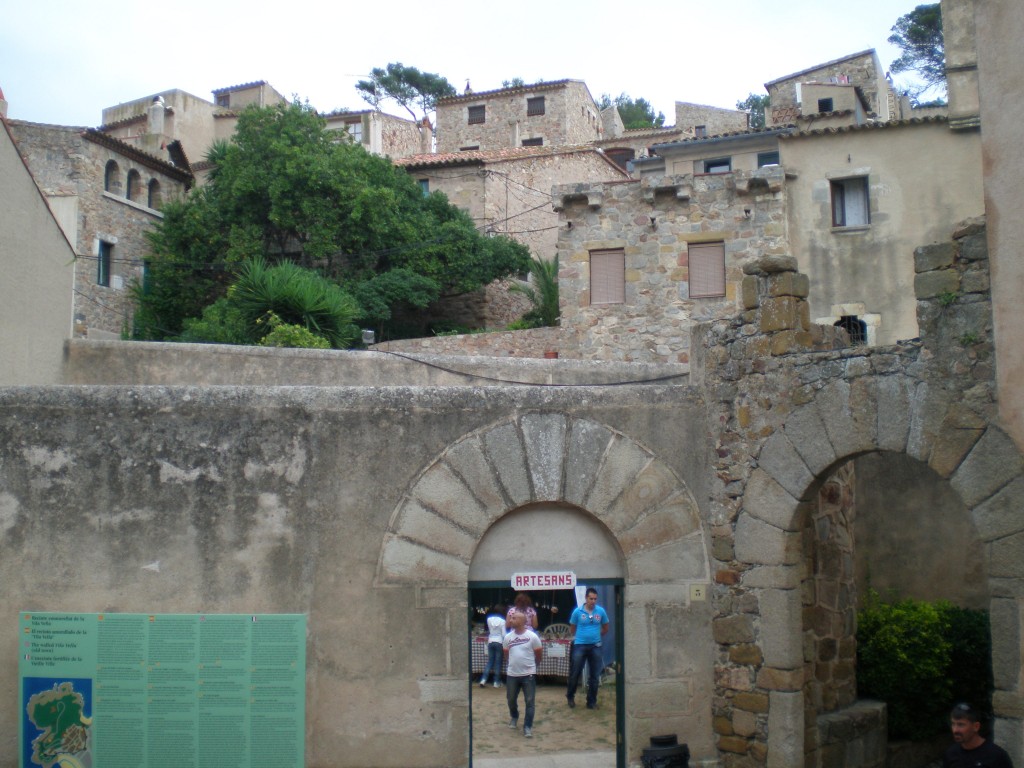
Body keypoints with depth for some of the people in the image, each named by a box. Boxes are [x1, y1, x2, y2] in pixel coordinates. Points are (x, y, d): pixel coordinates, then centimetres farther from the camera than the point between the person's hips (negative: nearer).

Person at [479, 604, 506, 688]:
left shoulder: (489, 619, 1)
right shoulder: (502, 621, -10)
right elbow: (503, 634, -9)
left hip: (490, 641, 4)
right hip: (499, 642, -4)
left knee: (490, 661, 10)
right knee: (498, 662, 4)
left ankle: (483, 680, -1)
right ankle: (497, 682, 7)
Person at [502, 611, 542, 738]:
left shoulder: (532, 636, -9)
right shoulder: (508, 637, 1)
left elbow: (538, 653, 3)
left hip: (528, 674, -3)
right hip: (512, 674, 3)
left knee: (530, 702, -3)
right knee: (511, 699, 15)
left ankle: (528, 727, 3)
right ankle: (514, 717, 42)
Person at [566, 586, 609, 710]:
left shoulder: (601, 611, -1)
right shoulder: (578, 611, -5)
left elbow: (605, 628, 13)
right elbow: (573, 628, 7)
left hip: (595, 646, 2)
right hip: (580, 645, -2)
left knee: (594, 676, 6)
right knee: (575, 673, 4)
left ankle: (591, 702, 17)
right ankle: (570, 696, 26)